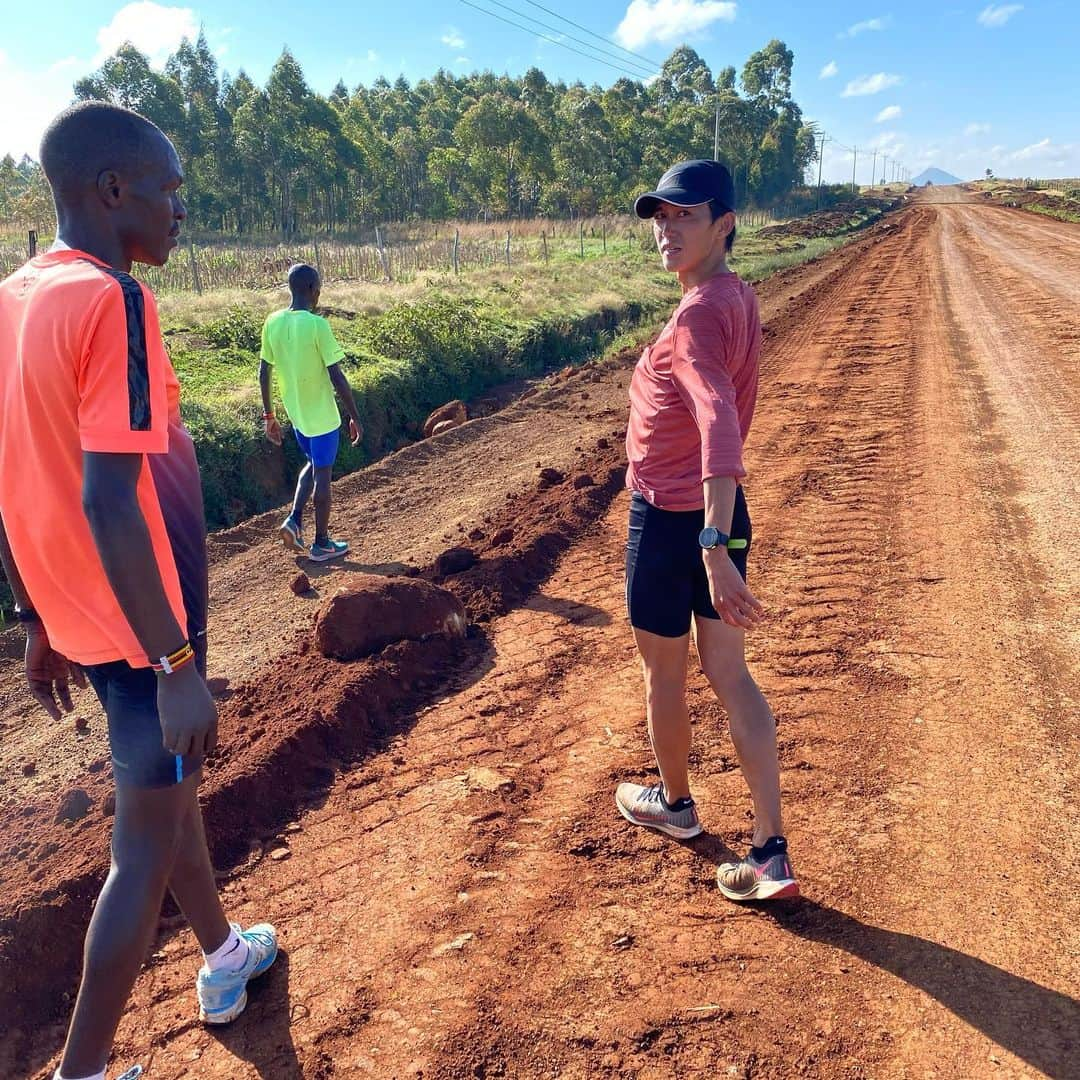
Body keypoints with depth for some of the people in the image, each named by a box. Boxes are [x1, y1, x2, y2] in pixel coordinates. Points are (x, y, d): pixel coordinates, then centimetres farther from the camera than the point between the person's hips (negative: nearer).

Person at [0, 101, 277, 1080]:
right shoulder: (111, 301, -20)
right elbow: (107, 503, -27)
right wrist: (179, 664, -23)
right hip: (143, 622, -9)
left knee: (172, 783, 24)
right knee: (148, 843, 7)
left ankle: (225, 957, 45)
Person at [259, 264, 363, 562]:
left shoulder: (273, 323, -2)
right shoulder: (318, 325, -20)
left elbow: (263, 374, 4)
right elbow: (337, 378, -19)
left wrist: (269, 416, 14)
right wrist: (355, 417, -10)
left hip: (296, 414, 6)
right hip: (322, 416, -6)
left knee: (313, 464, 27)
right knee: (323, 476, 7)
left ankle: (294, 520, 13)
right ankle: (321, 544, 19)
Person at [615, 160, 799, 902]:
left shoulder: (697, 314, -21)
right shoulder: (742, 300, 9)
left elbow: (720, 422, -36)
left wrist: (714, 548, -45)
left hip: (671, 521, -8)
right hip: (718, 514, 8)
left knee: (663, 673, 15)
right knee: (730, 676, 11)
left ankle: (674, 803, 39)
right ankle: (772, 855, 15)